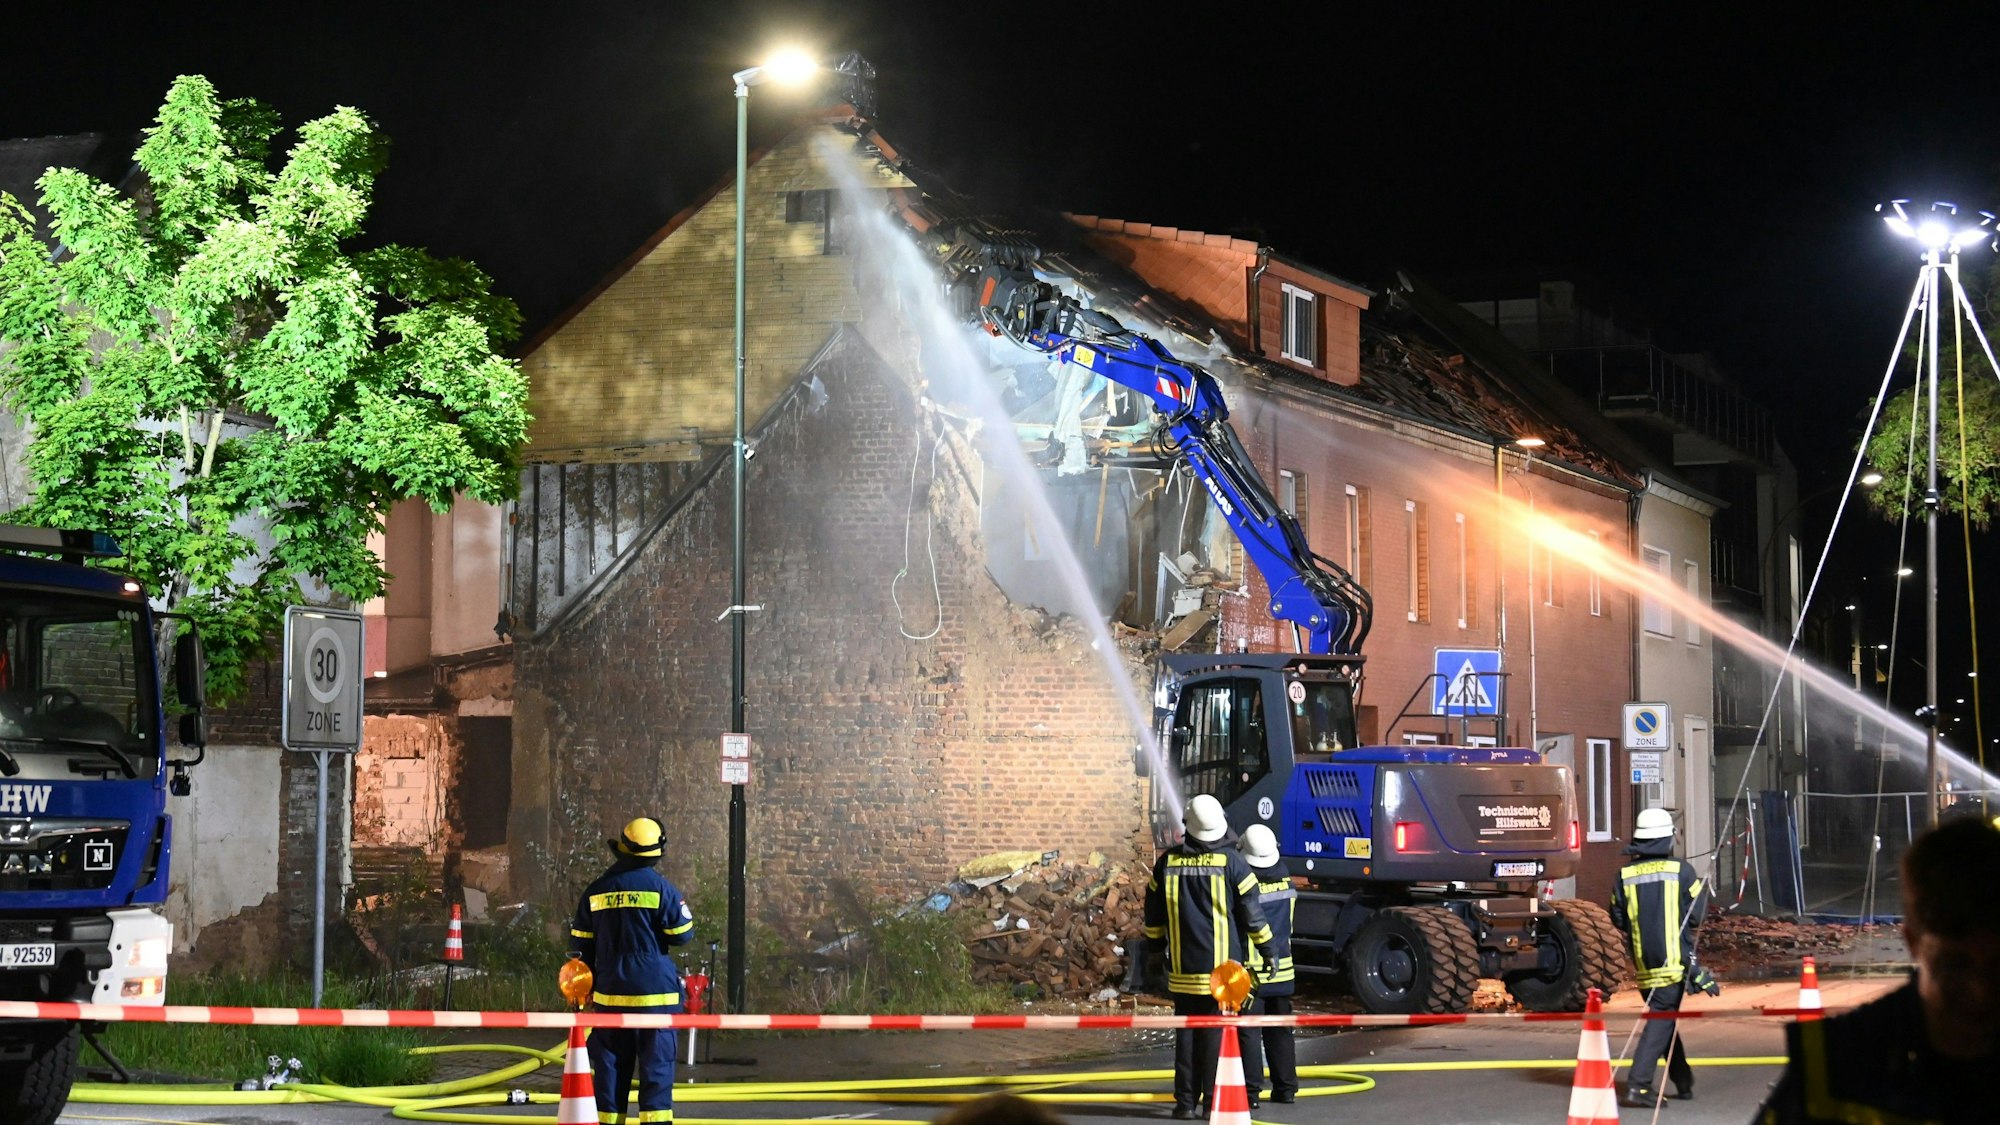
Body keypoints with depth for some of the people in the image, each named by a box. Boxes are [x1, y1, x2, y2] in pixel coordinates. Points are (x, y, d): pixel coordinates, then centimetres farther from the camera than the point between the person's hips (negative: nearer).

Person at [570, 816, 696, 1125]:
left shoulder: (596, 890, 6)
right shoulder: (661, 888, -7)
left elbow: (580, 943, 10)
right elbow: (682, 935, -5)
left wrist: (586, 988, 19)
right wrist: (684, 912, 17)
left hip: (610, 993, 3)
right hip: (654, 993, -3)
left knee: (610, 1061, 9)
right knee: (656, 1061, -1)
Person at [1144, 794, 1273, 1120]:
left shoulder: (1167, 862, 3)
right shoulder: (1231, 862, -6)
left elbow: (1154, 914, 12)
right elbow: (1251, 914, -2)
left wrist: (1157, 948, 27)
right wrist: (1267, 948, 9)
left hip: (1182, 967, 2)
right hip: (1222, 964, -2)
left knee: (1186, 1032, 7)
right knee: (1216, 1032, 0)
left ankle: (1186, 1101, 8)